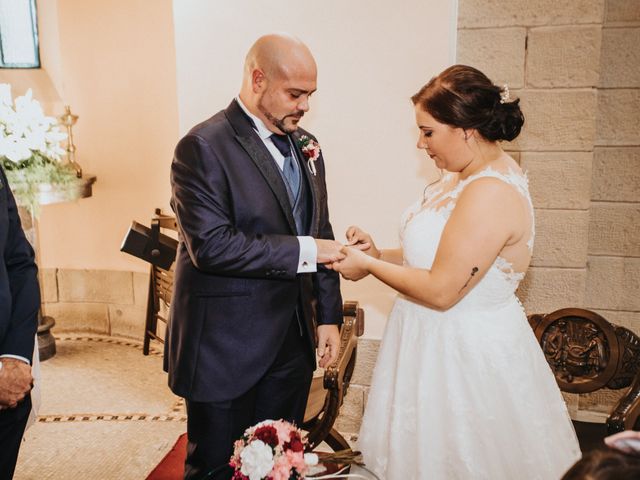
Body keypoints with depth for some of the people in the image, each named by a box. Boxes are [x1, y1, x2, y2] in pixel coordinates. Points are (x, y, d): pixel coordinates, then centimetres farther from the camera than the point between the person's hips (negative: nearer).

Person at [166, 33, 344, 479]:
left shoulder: (306, 145, 9)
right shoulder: (203, 146, -14)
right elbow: (212, 245, -23)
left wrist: (328, 314, 10)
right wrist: (303, 251, -20)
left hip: (292, 342, 6)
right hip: (226, 349, -6)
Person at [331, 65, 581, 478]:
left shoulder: (489, 194, -25)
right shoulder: (473, 172, 4)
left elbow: (441, 290, -24)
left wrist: (368, 266, -13)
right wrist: (379, 254, -1)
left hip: (464, 354, -9)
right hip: (447, 340, 9)